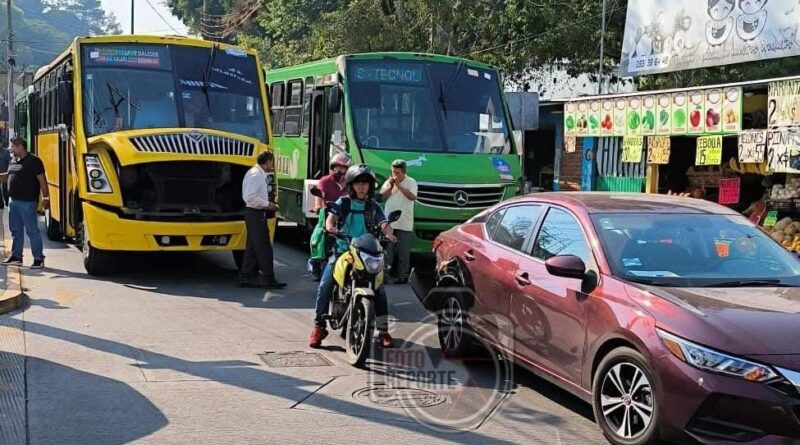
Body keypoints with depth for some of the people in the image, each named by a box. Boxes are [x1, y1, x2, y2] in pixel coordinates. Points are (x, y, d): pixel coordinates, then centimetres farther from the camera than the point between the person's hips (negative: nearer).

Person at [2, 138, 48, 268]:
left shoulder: (34, 161, -10)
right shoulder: (13, 161, 13)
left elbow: (42, 180, -12)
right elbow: (8, 176, 26)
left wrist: (45, 197, -15)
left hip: (27, 202, -8)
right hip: (13, 201, 8)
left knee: (32, 230, -4)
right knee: (16, 230, 13)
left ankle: (39, 259, 1)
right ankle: (16, 257, 23)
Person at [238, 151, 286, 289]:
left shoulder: (260, 174, 14)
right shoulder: (255, 174, -16)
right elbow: (250, 197, -24)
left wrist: (269, 204, 10)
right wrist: (267, 204, -18)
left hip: (257, 214, 10)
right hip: (255, 214, -10)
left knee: (253, 247, 13)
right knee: (264, 248, -6)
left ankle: (246, 277, 19)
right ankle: (268, 279, -1)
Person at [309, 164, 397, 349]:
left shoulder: (373, 206, 10)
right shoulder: (342, 202, 8)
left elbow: (383, 223, -4)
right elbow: (331, 215, -9)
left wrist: (389, 234, -28)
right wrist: (330, 227, -33)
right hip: (342, 250, -1)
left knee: (379, 287, -9)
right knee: (325, 285, -15)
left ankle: (383, 330, -1)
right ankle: (319, 327, -6)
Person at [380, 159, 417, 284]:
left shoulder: (411, 182, 0)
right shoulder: (388, 182, 13)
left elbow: (412, 196, -15)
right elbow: (382, 197, 8)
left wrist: (399, 186, -15)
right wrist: (390, 187, -6)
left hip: (404, 224, -3)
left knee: (403, 252, 1)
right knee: (387, 250, 2)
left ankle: (402, 275, 6)